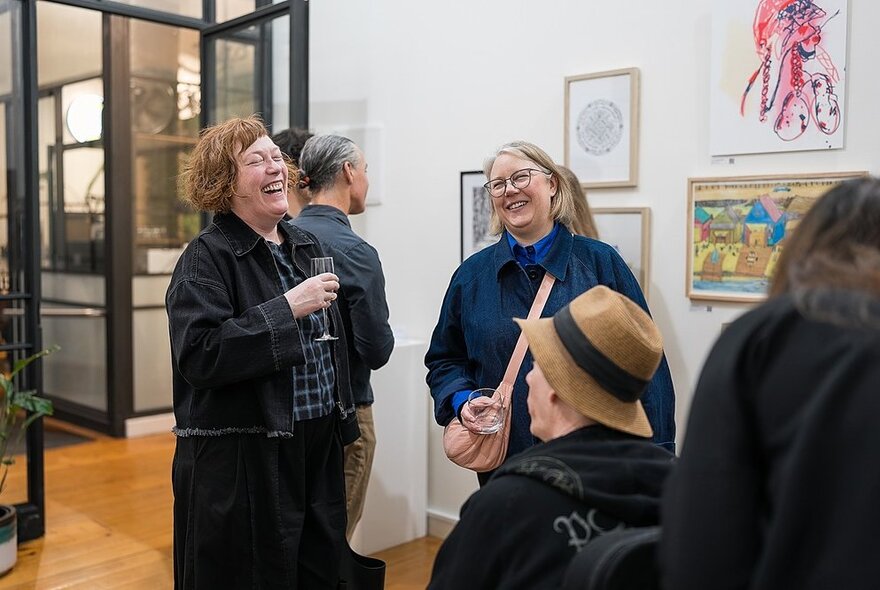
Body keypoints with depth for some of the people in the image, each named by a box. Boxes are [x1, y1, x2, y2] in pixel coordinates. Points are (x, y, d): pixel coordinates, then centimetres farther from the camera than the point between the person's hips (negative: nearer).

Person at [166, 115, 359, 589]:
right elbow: (198, 355, -24)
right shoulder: (207, 258, -11)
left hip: (318, 451, 7)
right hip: (242, 461, -7)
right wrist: (287, 308, -24)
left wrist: (341, 423, 21)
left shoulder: (306, 246, 12)